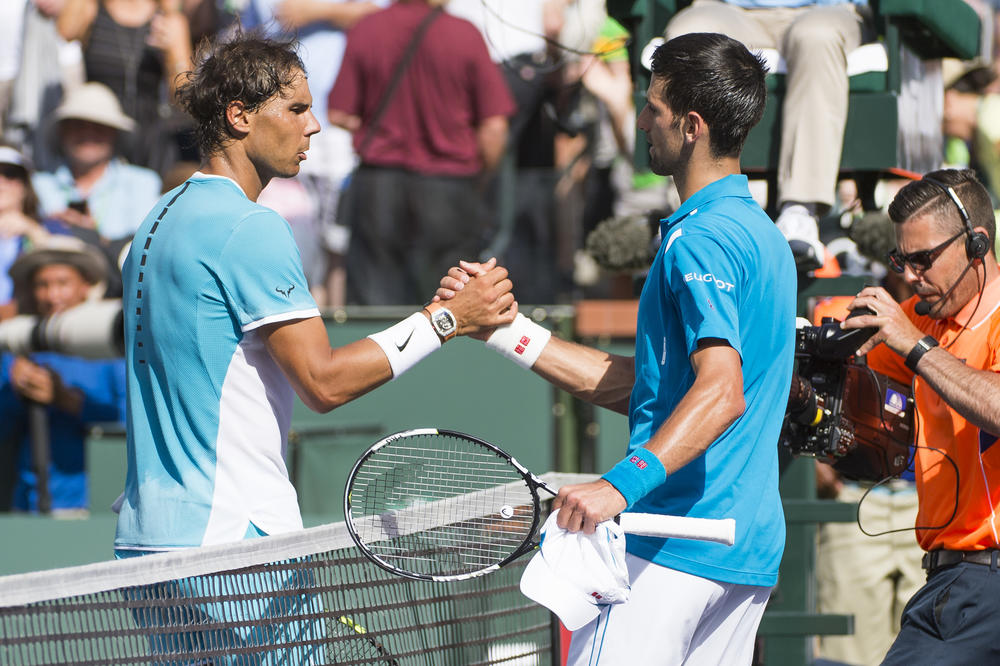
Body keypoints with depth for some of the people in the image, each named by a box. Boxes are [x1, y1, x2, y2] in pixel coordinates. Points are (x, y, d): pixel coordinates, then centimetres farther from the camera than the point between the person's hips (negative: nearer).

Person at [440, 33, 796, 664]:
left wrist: (622, 484, -39)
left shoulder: (702, 241, -13)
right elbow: (639, 385, 22)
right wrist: (507, 329, 20)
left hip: (673, 550, -10)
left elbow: (721, 392, -27)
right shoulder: (758, 233, 20)